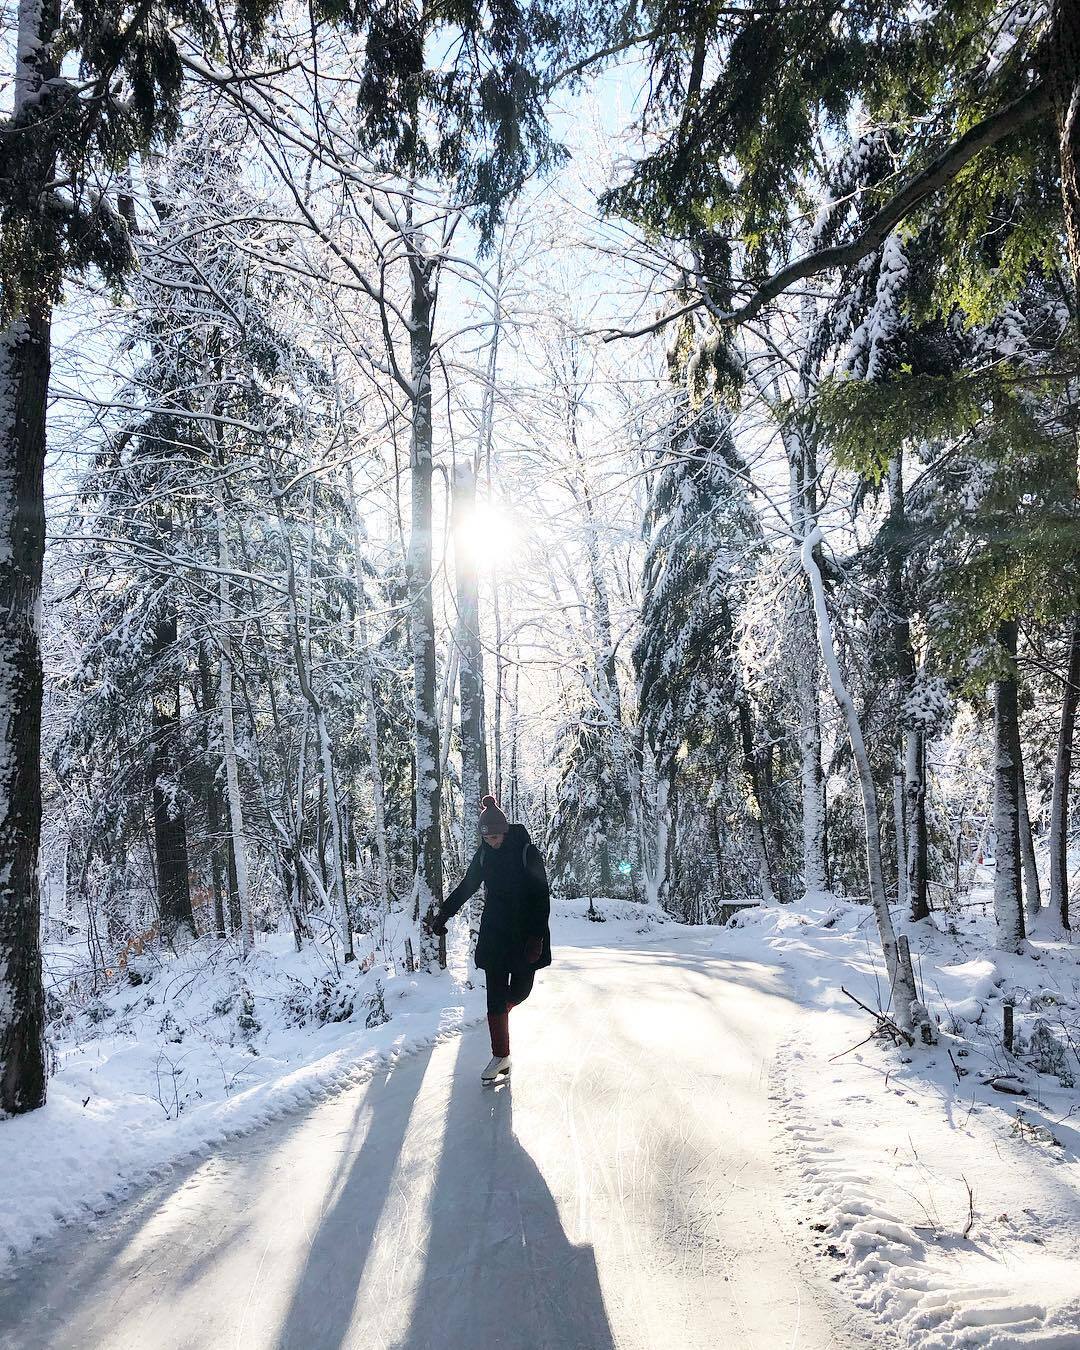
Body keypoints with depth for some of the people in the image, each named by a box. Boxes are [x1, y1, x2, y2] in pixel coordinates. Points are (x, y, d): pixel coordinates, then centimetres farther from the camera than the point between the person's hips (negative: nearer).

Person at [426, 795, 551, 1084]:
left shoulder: (527, 852, -12)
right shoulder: (484, 854, 0)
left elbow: (541, 897, -13)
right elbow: (466, 886, 13)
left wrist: (536, 936, -19)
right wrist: (443, 913, 8)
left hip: (525, 936, -2)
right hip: (494, 935, 3)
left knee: (520, 990, 7)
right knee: (495, 996, -1)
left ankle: (503, 1009, 42)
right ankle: (501, 1057, 7)